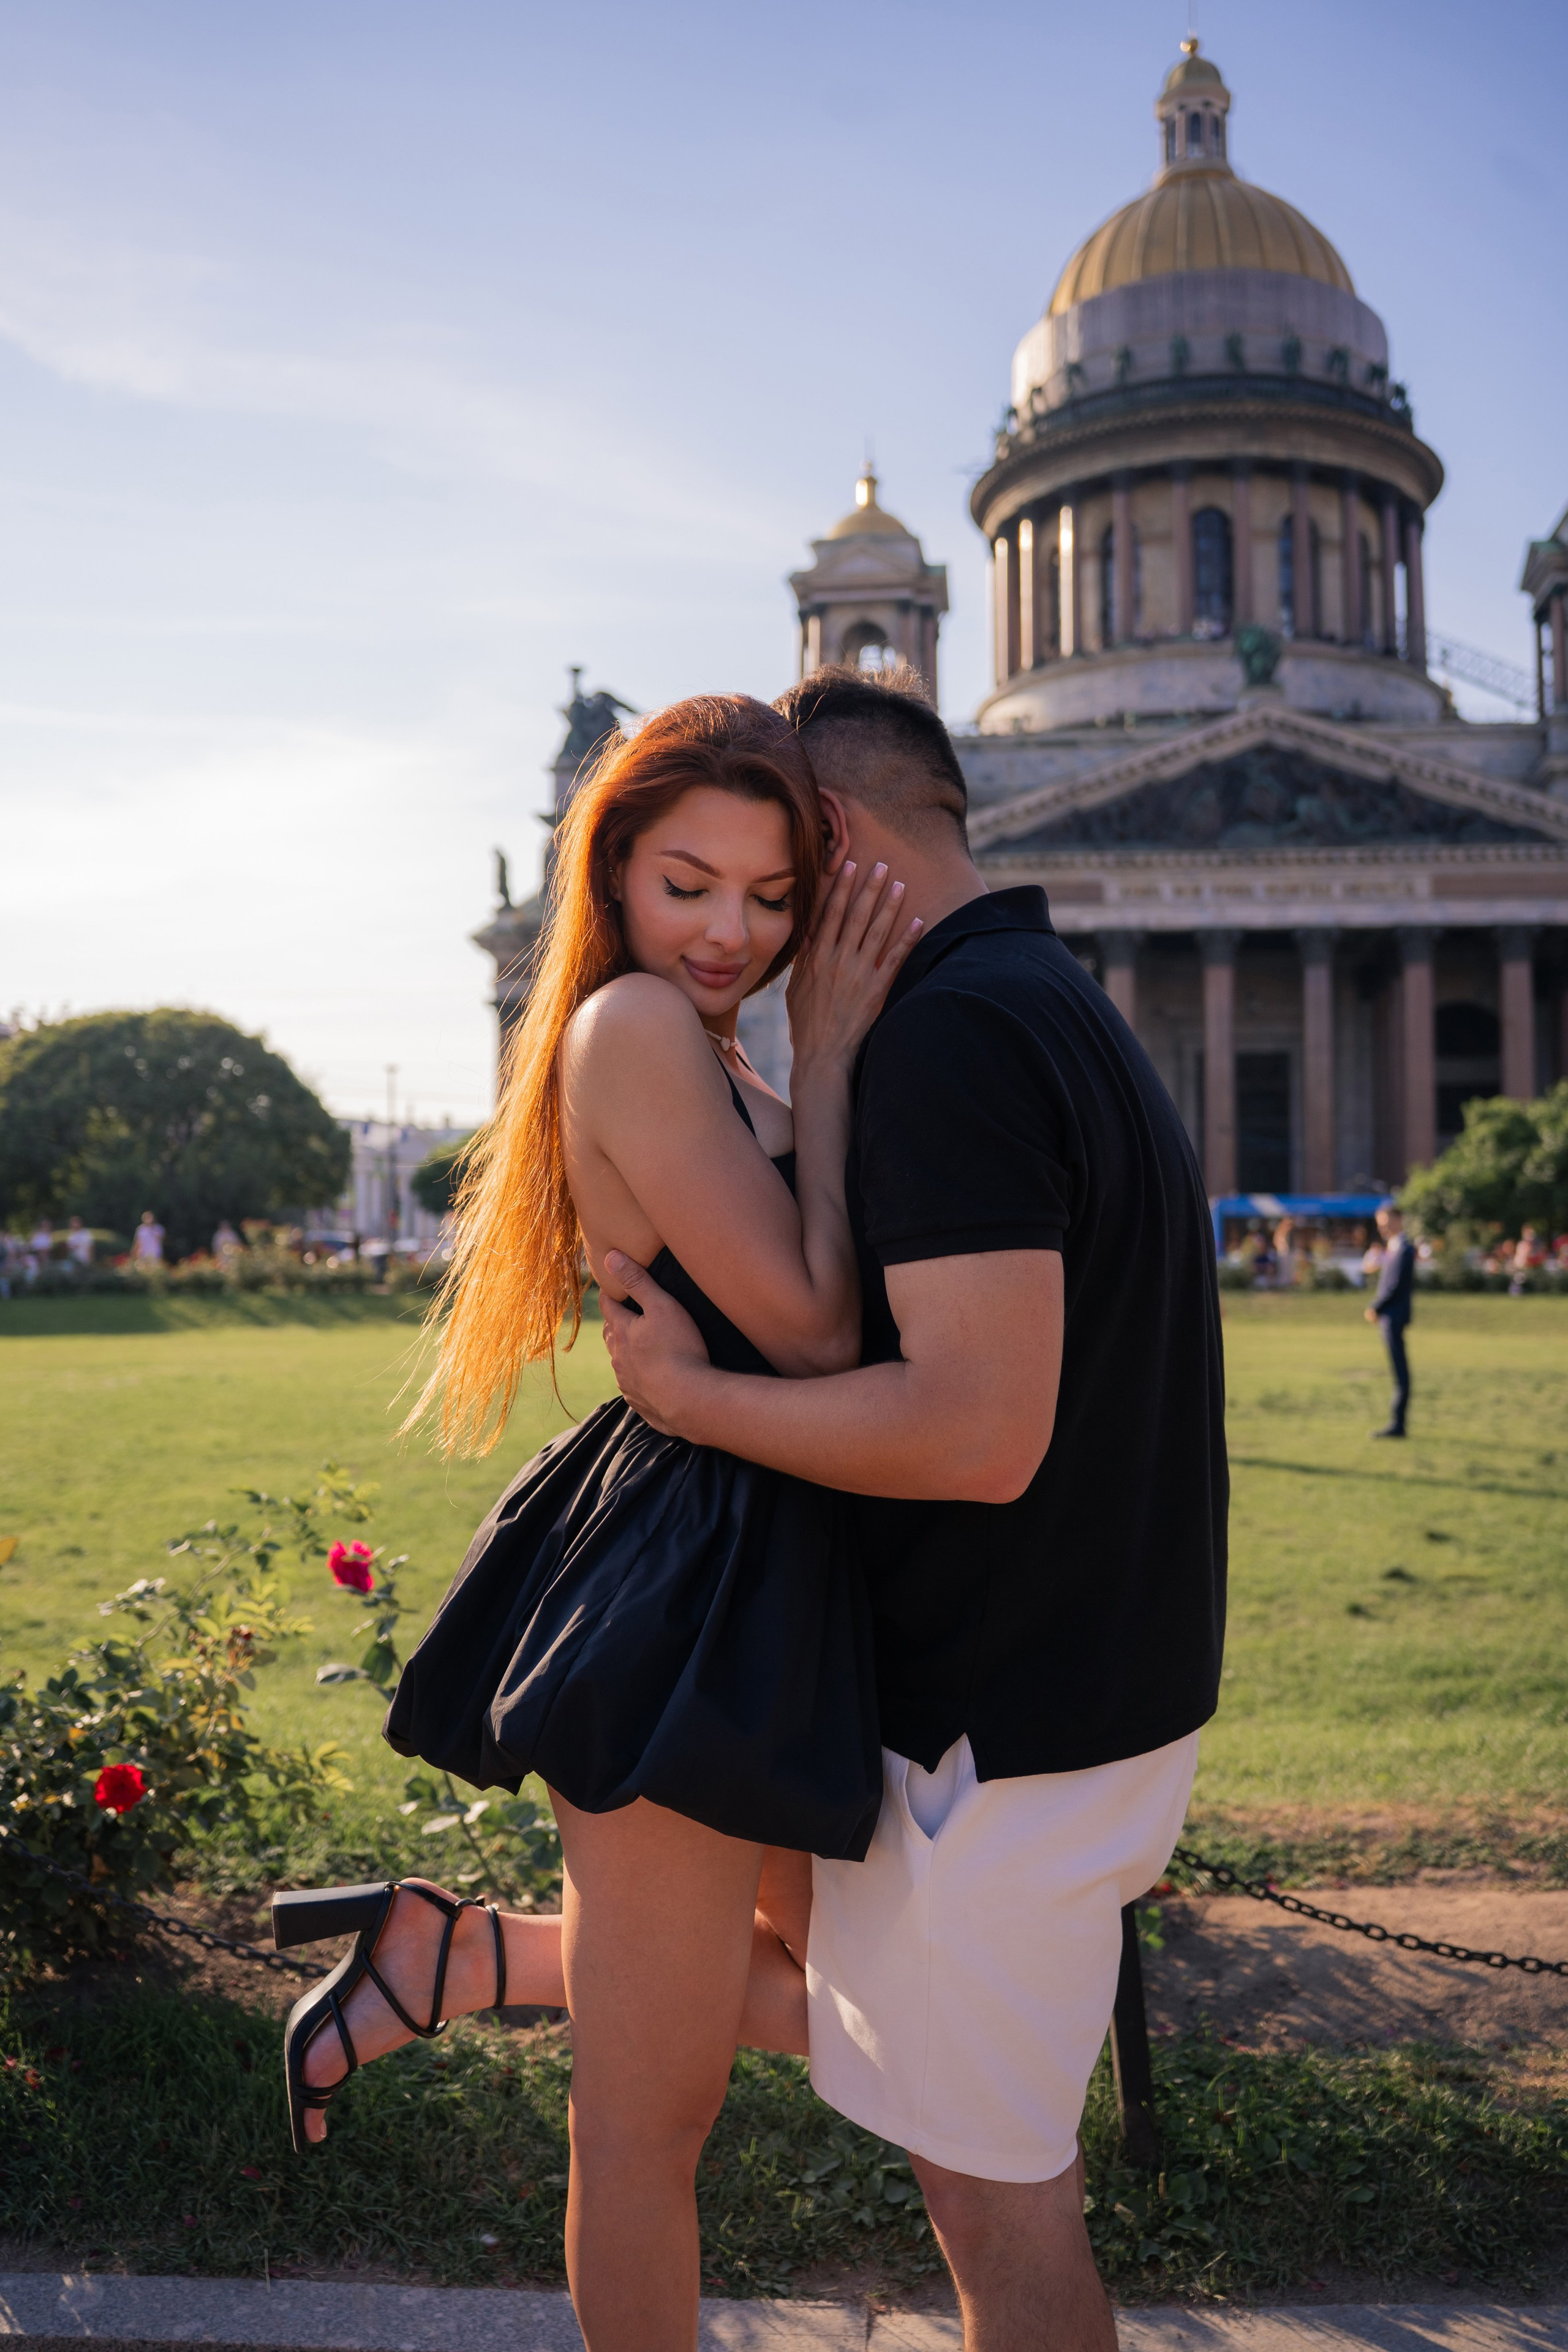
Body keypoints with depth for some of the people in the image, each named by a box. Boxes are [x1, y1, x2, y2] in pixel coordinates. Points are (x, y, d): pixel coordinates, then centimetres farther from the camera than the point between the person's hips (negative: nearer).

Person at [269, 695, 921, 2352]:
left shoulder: (705, 1054, 14)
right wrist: (826, 1053, -12)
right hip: (683, 1598, -10)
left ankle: (443, 1956, 22)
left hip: (763, 1580, 10)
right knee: (654, 2108, 7)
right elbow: (807, 1326, -18)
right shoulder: (635, 1025, -15)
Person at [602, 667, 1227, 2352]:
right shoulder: (1066, 1004, 11)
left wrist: (687, 1394, -17)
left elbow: (980, 1433, -29)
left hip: (1002, 1730, -10)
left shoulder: (950, 1034, -22)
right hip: (1116, 1683, 10)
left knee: (989, 2184, 7)